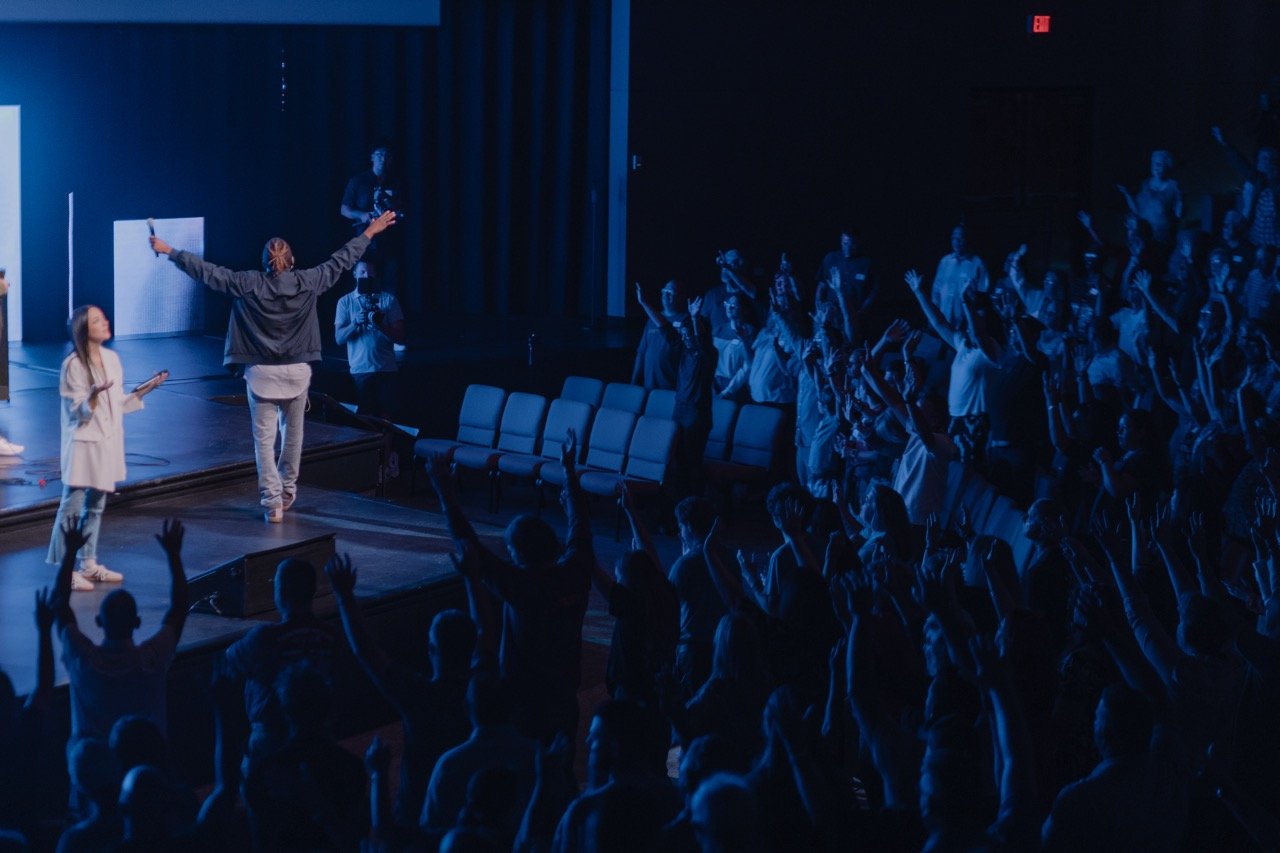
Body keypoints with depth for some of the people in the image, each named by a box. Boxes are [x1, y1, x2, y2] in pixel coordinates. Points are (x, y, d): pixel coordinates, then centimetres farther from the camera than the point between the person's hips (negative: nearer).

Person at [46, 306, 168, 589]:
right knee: (72, 508, -5)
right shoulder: (73, 365, -15)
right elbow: (79, 413, -16)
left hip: (108, 443, 7)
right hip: (83, 444, -7)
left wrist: (147, 388, 6)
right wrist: (94, 394, -34)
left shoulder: (112, 359, 6)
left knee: (95, 506, 14)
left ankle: (88, 564, 22)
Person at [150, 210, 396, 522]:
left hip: (261, 371, -2)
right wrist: (369, 233, 16)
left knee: (264, 438, 2)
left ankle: (272, 501, -3)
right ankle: (287, 490, 32)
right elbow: (341, 261, 5)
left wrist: (170, 251, 4)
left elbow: (206, 271, -5)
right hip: (297, 370, 2)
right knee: (292, 432, 20)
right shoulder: (307, 283, -5)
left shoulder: (248, 284, -8)